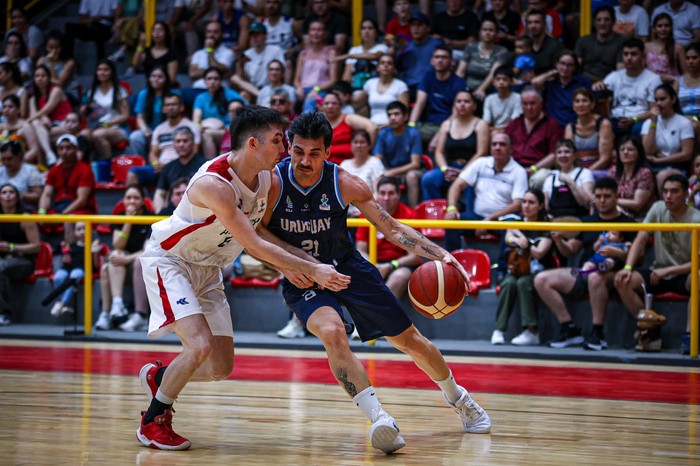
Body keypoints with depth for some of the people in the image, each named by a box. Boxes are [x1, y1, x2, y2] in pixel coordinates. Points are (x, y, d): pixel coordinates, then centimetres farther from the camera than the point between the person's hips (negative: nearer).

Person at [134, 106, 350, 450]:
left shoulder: (267, 180, -7)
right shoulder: (214, 183, -32)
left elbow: (258, 233, 8)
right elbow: (254, 246, -32)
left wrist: (289, 265, -10)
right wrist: (312, 270, -32)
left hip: (208, 269, 8)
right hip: (169, 261, -8)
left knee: (221, 367, 4)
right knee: (201, 345, -25)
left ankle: (158, 375, 33)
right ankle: (152, 423, -6)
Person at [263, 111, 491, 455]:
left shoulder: (345, 184, -17)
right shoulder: (272, 183, -20)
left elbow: (392, 229, -11)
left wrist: (440, 255, -22)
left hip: (347, 267, 2)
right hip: (302, 279, -2)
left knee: (408, 338, 8)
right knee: (332, 332, -33)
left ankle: (457, 397, 34)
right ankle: (378, 418, -34)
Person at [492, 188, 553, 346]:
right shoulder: (516, 221, 10)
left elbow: (538, 253, -12)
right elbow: (508, 238, -11)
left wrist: (520, 236, -14)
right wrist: (518, 240, -33)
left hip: (536, 272, -2)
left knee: (523, 282, -35)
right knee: (509, 283, -32)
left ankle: (532, 332, -34)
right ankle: (499, 330, -33)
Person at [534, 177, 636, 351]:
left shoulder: (627, 223, 4)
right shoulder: (587, 221, 20)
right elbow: (571, 251, 21)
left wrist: (617, 253, -21)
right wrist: (560, 241, 0)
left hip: (611, 275, -6)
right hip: (583, 272, 6)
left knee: (595, 278, -42)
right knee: (541, 280, -11)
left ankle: (597, 333, -31)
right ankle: (569, 329, -11)